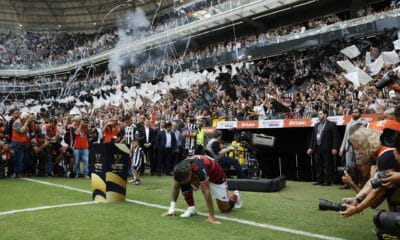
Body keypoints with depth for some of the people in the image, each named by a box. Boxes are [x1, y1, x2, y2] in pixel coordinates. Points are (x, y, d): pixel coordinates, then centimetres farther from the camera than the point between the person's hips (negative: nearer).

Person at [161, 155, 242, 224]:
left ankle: (235, 196, 33)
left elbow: (206, 192, -44)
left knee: (224, 209, 2)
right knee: (184, 184, -24)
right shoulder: (182, 167, -26)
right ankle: (191, 208, -5)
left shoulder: (200, 168, -45)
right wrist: (171, 209, -17)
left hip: (217, 178, -4)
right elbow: (175, 187, -13)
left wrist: (211, 217, -43)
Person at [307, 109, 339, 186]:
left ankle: (327, 181, 6)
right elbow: (313, 137, 17)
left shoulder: (331, 125, -2)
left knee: (327, 165, -1)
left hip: (326, 149, -6)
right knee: (318, 165, 10)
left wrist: (334, 148, -14)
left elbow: (335, 137, -7)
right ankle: (319, 180, 18)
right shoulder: (316, 125, 16)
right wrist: (311, 147, 11)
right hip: (317, 148, 6)